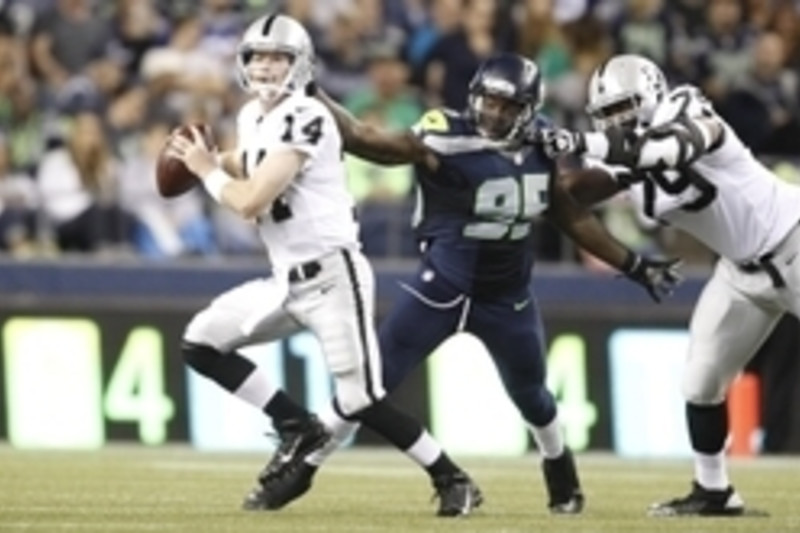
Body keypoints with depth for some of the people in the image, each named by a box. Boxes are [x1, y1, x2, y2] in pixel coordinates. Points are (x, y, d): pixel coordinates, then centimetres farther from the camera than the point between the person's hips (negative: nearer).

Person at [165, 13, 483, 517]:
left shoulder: (303, 118, -18)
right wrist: (206, 158, 8)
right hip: (287, 280, 9)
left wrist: (207, 171, -6)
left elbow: (251, 201, -22)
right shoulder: (254, 116, 9)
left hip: (333, 276, -9)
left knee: (360, 402, -9)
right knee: (201, 343, 0)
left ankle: (453, 480, 7)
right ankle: (297, 427, 9)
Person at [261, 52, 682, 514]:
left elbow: (570, 216, 7)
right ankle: (303, 467, 5)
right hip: (443, 288, -4)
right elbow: (365, 140, -23)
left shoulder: (539, 148, -5)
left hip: (508, 299, 4)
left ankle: (563, 478, 48)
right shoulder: (448, 142, -21)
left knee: (532, 398, 22)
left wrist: (635, 266, 9)